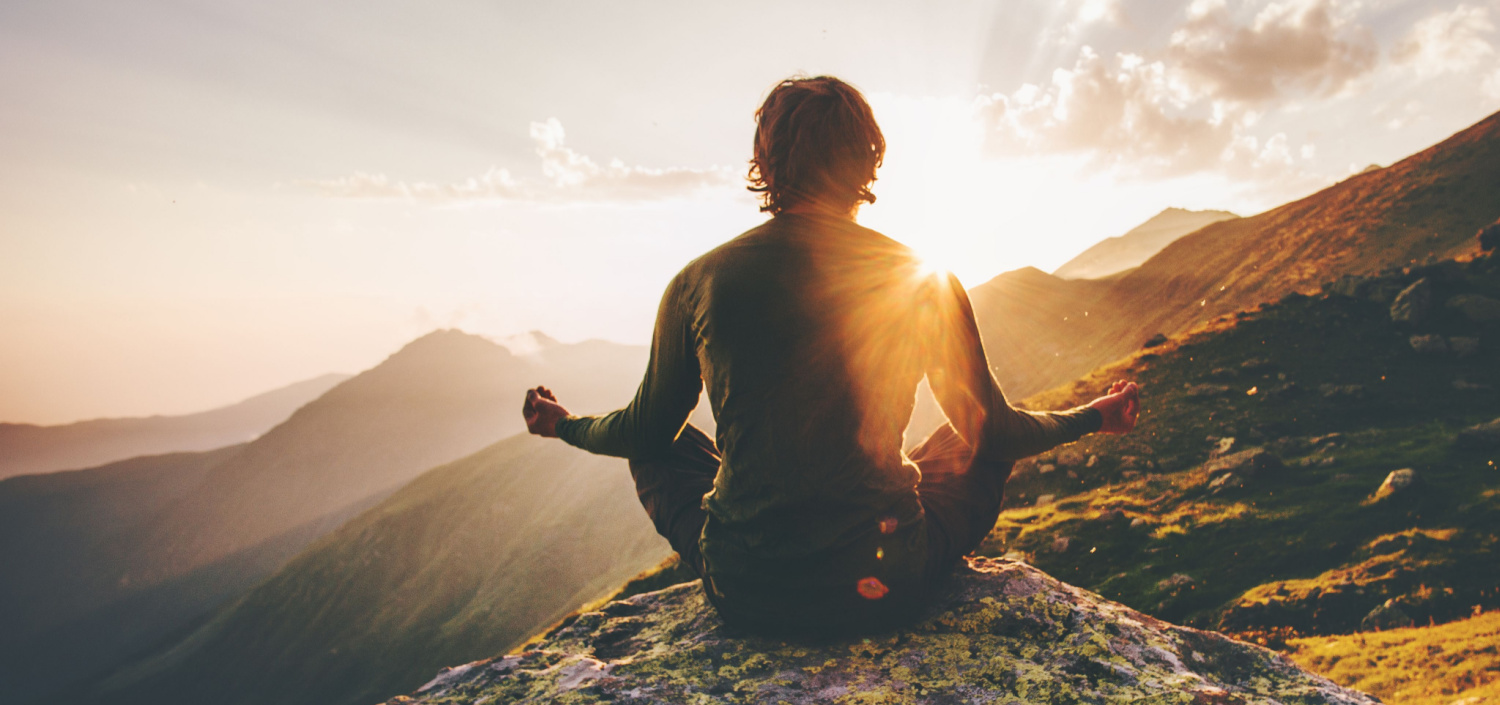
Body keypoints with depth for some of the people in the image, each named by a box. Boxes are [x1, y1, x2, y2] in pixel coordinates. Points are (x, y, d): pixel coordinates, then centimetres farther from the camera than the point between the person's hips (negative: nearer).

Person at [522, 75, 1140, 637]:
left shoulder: (697, 283, -6)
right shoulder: (926, 283, -6)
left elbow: (645, 430, 8)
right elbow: (992, 431, 6)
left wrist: (564, 425, 31)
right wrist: (1095, 416, 27)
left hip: (746, 596, 1)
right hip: (886, 592, 0)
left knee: (660, 448, 27)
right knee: (980, 446, 25)